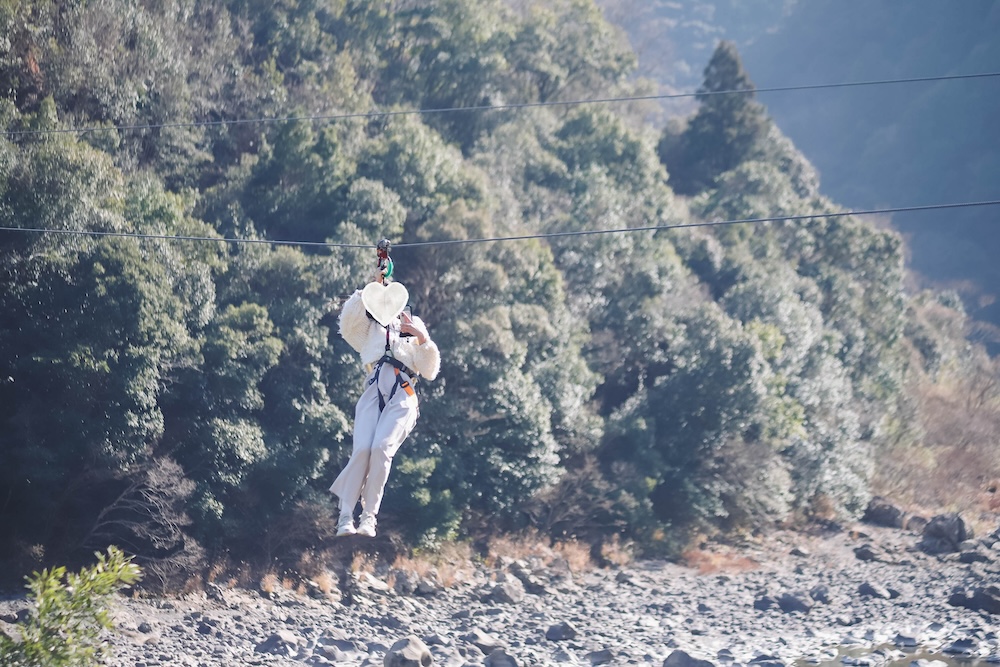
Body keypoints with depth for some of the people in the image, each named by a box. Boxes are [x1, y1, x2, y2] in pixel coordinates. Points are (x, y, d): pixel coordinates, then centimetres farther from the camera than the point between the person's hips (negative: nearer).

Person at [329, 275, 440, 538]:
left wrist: (423, 339, 2)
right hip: (373, 391, 0)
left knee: (382, 448, -25)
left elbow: (429, 372, 17)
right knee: (362, 449, -22)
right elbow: (348, 323, 8)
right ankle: (345, 516, -22)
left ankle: (369, 516, -23)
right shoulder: (371, 328, 30)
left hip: (402, 397, 0)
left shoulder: (414, 331, 29)